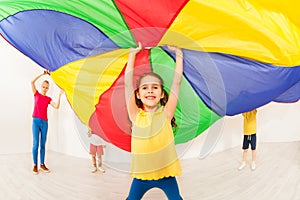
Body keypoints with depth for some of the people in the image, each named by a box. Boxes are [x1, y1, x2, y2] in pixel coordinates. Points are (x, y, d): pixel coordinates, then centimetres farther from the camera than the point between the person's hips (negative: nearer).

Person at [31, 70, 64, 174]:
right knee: (36, 143, -6)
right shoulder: (36, 94, 8)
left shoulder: (48, 99, 12)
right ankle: (35, 165, 1)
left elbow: (56, 107, -3)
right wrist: (43, 74, -2)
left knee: (43, 144, 5)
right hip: (36, 121, -2)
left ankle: (42, 164, 13)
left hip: (44, 122, 2)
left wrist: (59, 95, -7)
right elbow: (32, 82, -4)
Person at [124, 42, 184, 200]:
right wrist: (133, 53, -5)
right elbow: (128, 83, -10)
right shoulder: (136, 115, -7)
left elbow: (176, 82, -8)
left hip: (165, 173, 0)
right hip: (141, 174, 1)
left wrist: (178, 53, -3)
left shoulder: (165, 114, -7)